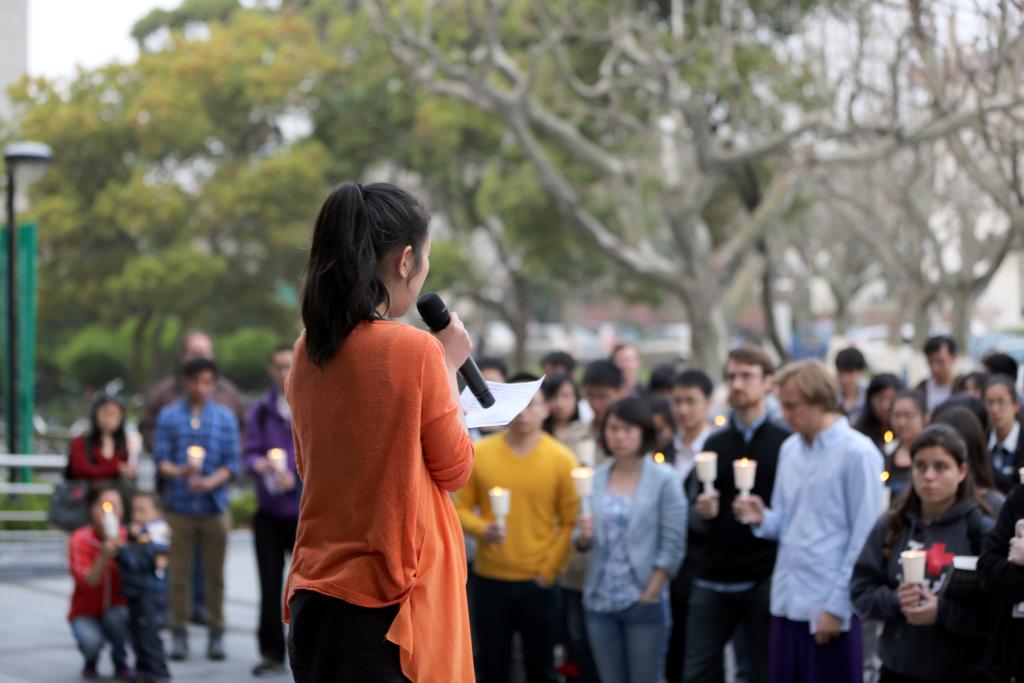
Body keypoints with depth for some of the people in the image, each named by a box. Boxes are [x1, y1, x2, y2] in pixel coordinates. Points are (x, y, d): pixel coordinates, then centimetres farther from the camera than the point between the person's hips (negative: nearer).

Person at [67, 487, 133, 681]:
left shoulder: (127, 537, -11)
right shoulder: (79, 540, -17)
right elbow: (86, 581, -30)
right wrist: (105, 556, -44)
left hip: (116, 608, 2)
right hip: (86, 613, -2)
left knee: (118, 616, -33)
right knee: (90, 640, -32)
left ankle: (120, 663, -2)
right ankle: (91, 662, 8)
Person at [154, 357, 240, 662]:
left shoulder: (225, 417, 7)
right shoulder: (169, 416, 6)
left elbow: (232, 463, 3)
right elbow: (161, 459, 1)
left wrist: (210, 481, -15)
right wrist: (179, 471, -20)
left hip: (214, 505, 1)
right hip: (180, 506, 0)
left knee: (215, 573, 3)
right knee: (179, 572, 0)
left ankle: (216, 633, 11)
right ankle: (179, 633, 7)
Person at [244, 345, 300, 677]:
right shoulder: (260, 411, 9)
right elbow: (249, 452, 3)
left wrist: (296, 478, -19)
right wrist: (260, 464, -19)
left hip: (305, 510, -3)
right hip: (269, 510, 3)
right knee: (270, 584, 7)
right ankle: (272, 652, 15)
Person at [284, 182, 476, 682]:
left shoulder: (307, 352, 6)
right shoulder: (415, 350, -13)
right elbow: (454, 470, -3)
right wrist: (449, 366, 7)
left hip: (315, 591, 7)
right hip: (391, 601, -7)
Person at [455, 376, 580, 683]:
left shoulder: (561, 459, -5)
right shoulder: (479, 453, -1)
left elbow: (571, 523, -3)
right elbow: (461, 508, 3)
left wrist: (549, 569, -10)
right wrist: (483, 529, -17)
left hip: (537, 582, -1)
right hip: (489, 579, 1)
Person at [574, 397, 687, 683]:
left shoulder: (664, 480, -5)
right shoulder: (595, 479, 7)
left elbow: (673, 546, -7)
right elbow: (581, 541, 11)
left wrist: (650, 594, -11)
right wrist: (583, 536, -12)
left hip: (644, 603, -4)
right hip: (600, 602, 4)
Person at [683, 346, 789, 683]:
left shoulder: (785, 443, -1)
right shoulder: (714, 444, 13)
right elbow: (701, 511, 16)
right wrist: (703, 511, -5)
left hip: (764, 579, -4)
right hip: (712, 578, 4)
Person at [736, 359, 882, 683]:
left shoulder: (857, 453, -10)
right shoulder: (790, 449, 12)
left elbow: (864, 539, -11)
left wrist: (838, 607, -13)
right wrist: (761, 519, -5)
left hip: (830, 608, -7)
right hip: (787, 601, 7)